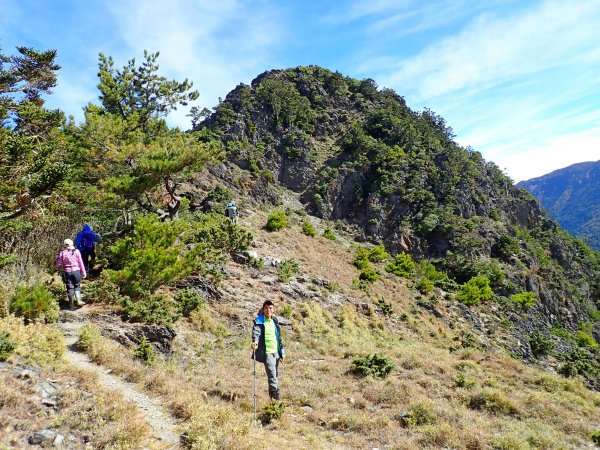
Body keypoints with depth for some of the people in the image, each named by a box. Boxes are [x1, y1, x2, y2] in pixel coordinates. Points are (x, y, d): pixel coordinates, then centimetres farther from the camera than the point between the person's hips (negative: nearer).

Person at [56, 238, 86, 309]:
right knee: (77, 286, 15)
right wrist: (83, 272, 5)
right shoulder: (76, 251, -2)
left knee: (70, 288, 8)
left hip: (67, 272, 1)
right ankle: (79, 300, -2)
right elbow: (80, 263, -1)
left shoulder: (62, 253, -1)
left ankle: (72, 305, 12)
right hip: (76, 271, 0)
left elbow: (58, 264, 2)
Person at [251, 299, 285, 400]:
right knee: (272, 376, -13)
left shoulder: (275, 321, 13)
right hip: (267, 352, -6)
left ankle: (273, 397, 23)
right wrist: (255, 341, -44)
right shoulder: (259, 321, -5)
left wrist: (282, 352, 20)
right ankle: (276, 399, -13)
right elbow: (256, 332, -23)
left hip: (276, 352, 6)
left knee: (275, 375, 12)